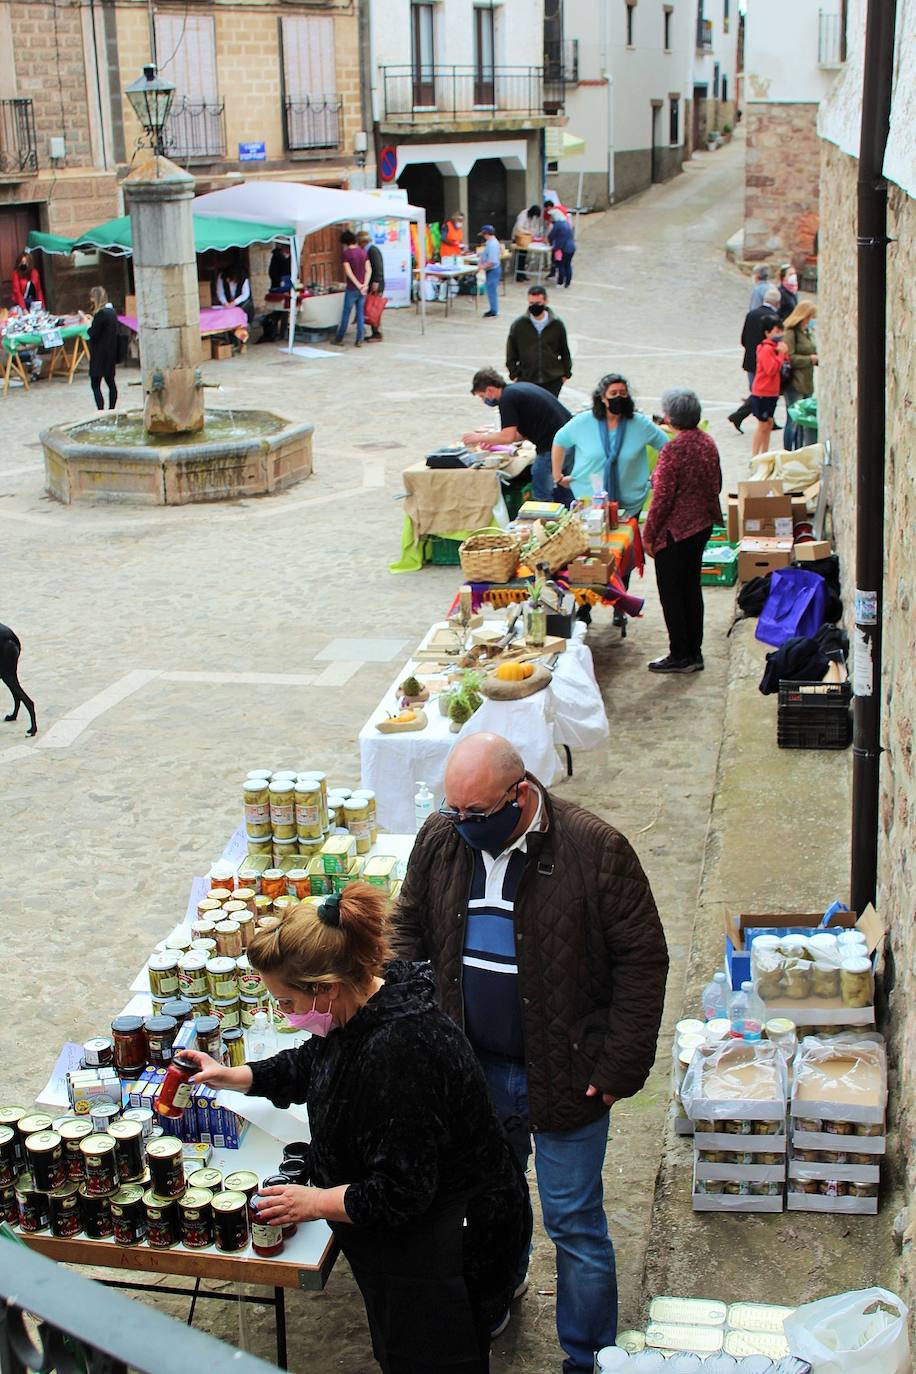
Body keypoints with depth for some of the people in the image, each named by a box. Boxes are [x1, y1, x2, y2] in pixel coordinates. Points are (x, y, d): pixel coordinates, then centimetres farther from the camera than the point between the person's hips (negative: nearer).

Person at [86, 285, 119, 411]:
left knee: (95, 384, -6)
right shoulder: (112, 311, 9)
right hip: (110, 353, 9)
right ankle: (111, 409, 19)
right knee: (111, 382, 14)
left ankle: (101, 411, -12)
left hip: (99, 356, -9)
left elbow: (93, 335, -18)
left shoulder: (100, 314, -18)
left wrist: (88, 324, 0)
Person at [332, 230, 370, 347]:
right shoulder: (363, 252, 6)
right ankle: (359, 340, 5)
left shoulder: (346, 253, -9)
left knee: (346, 313, 5)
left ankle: (339, 338, 14)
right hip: (362, 288, 4)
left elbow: (348, 272, -16)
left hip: (352, 288, -4)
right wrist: (365, 285, -6)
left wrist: (358, 285, -13)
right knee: (360, 313, 7)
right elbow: (369, 270, 1)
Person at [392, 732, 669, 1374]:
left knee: (575, 1222, 6)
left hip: (564, 1076, -4)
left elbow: (642, 959, -13)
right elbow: (409, 928, 10)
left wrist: (620, 1068, -14)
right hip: (476, 1068, 4)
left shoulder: (595, 850, -19)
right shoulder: (442, 839, -6)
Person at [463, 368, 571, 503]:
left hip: (552, 446, -10)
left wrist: (479, 437, -1)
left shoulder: (507, 397, -11)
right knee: (563, 495, 18)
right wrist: (491, 437, 21)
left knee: (541, 496, 0)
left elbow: (508, 436, -15)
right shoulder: (520, 388, 17)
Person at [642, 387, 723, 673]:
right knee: (692, 588, 16)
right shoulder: (708, 443, 2)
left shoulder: (673, 450, -22)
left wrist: (648, 535, -11)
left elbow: (662, 498, -19)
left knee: (671, 592, 4)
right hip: (702, 525, 8)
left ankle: (680, 656, 9)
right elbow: (716, 485, 12)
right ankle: (694, 652, 23)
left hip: (675, 531, -8)